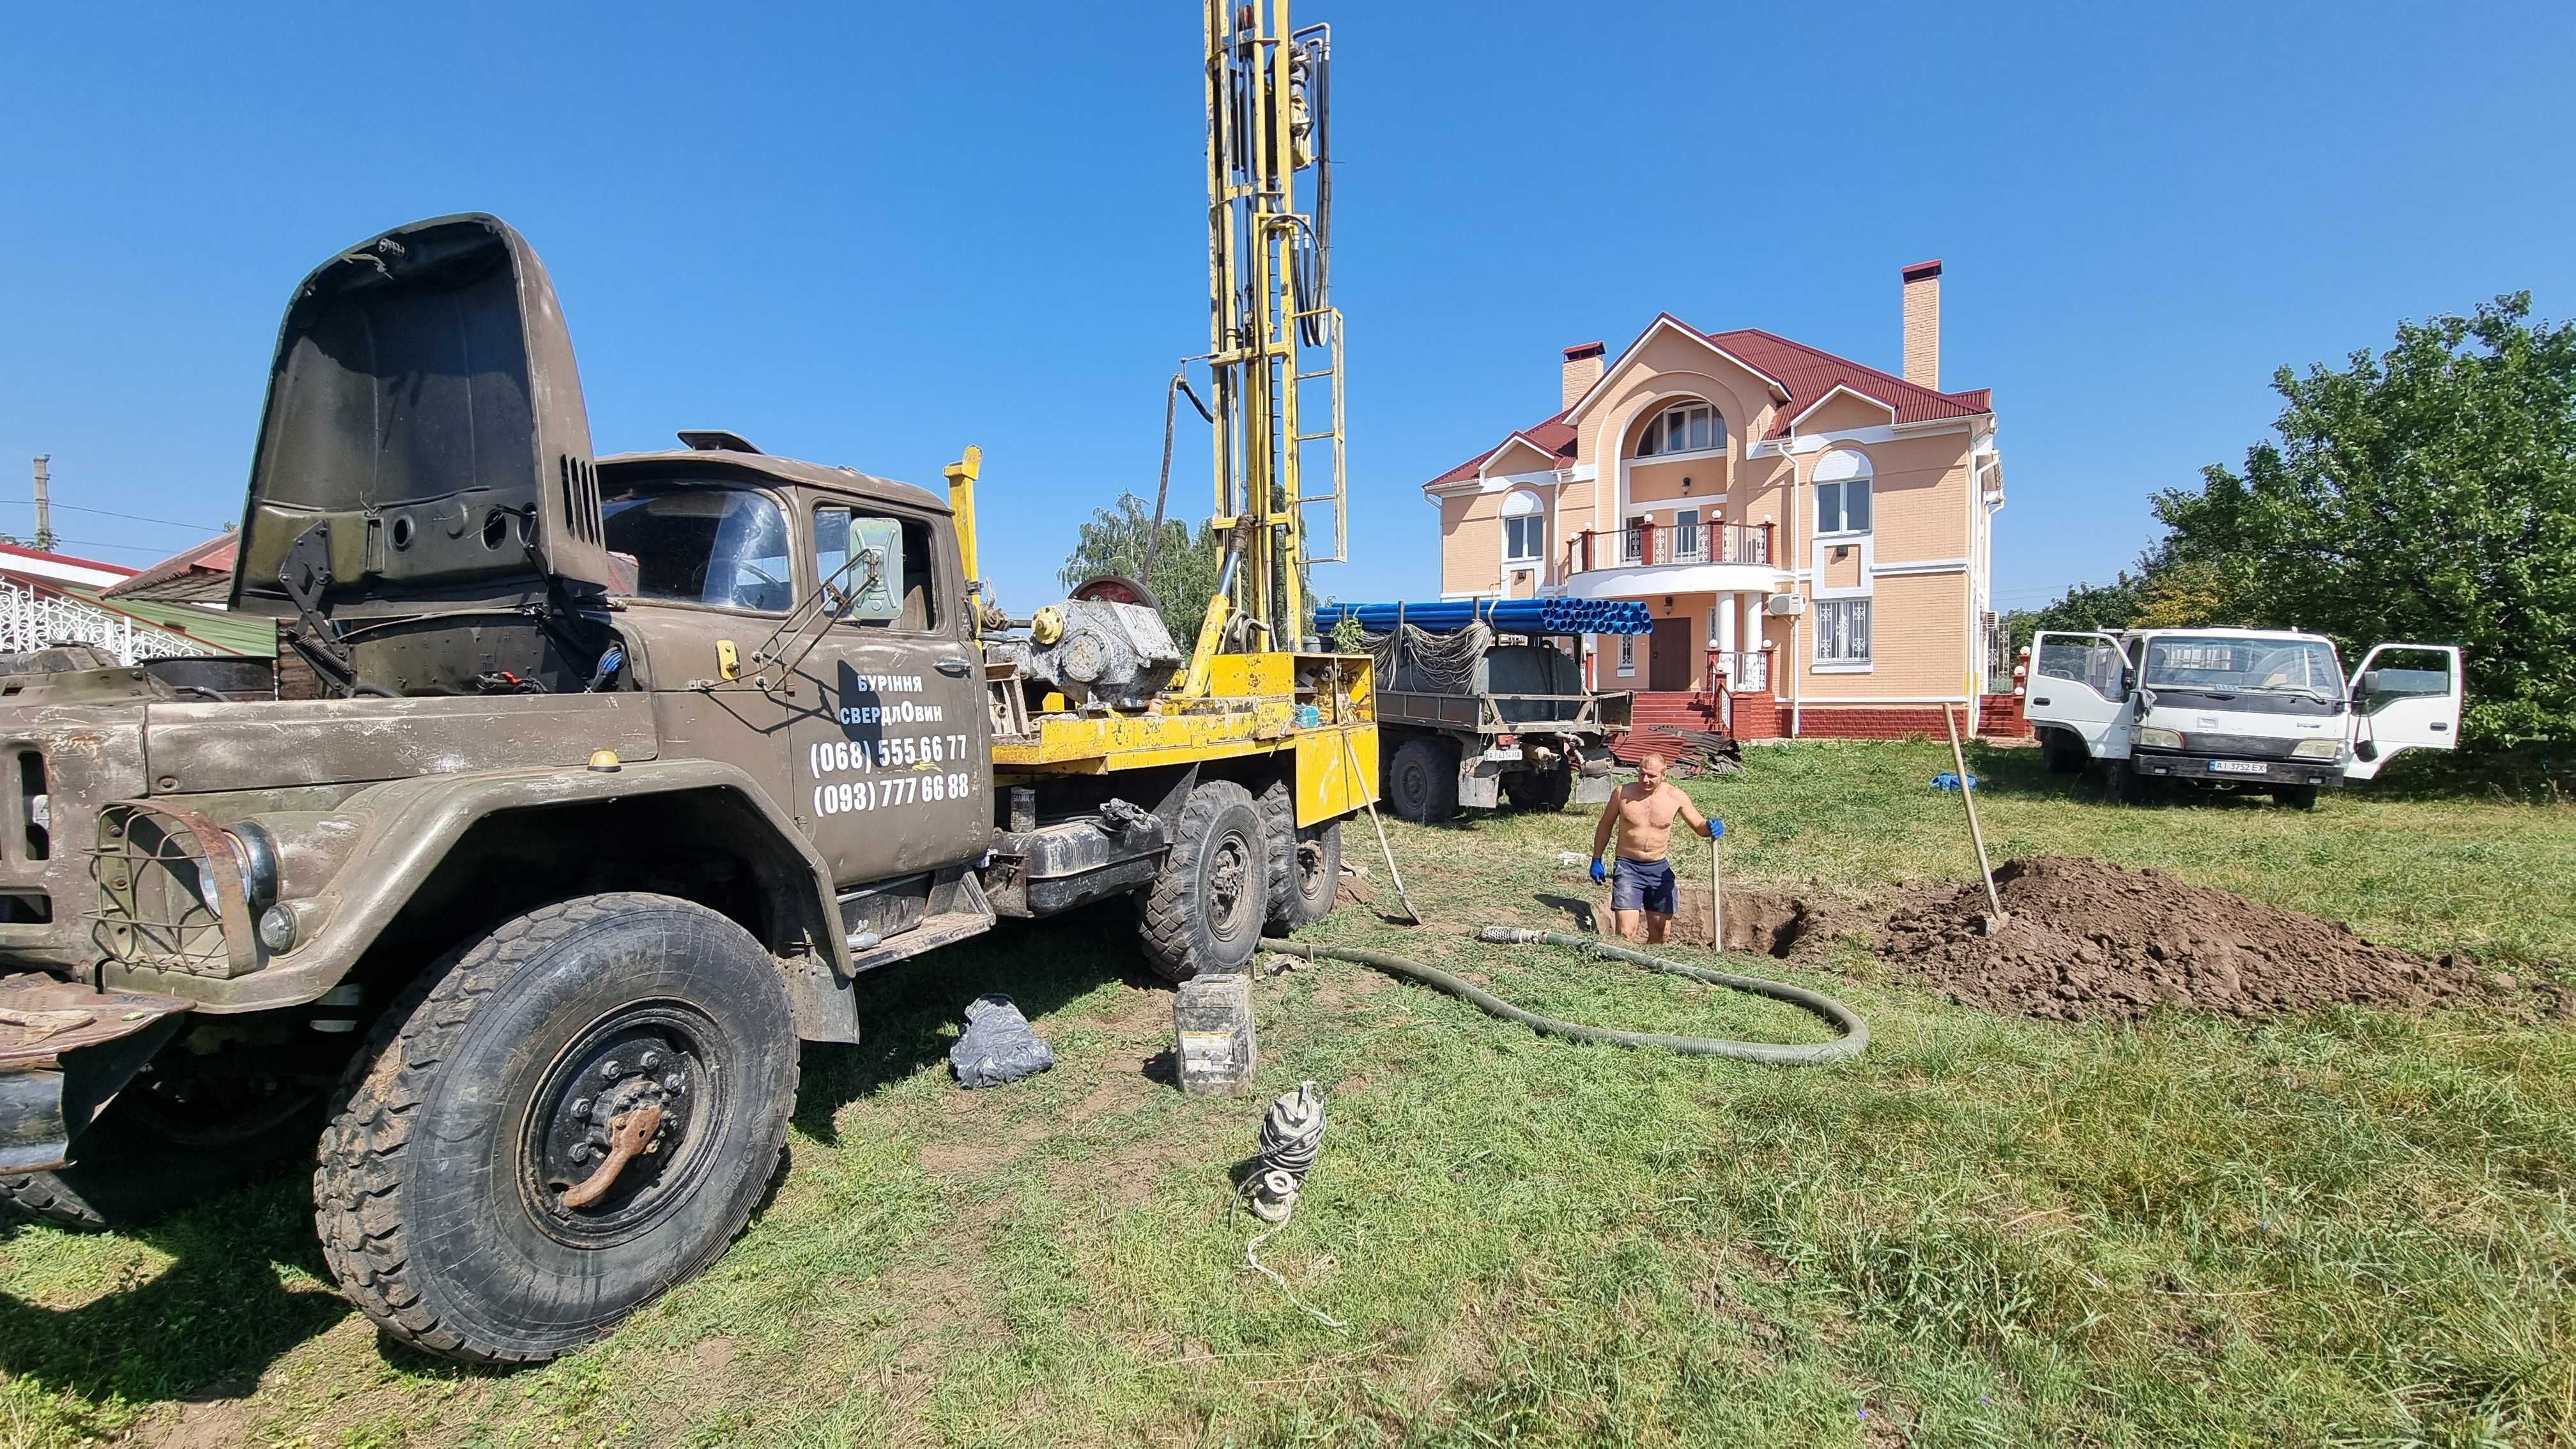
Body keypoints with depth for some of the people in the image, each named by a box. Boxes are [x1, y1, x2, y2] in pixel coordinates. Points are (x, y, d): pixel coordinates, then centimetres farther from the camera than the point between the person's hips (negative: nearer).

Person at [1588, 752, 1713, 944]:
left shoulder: (1675, 796, -4)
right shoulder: (1623, 793, -6)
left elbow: (1700, 826, 6)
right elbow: (1605, 826, 8)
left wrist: (1710, 827, -19)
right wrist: (1596, 860, 9)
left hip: (1659, 868, 2)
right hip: (1628, 867, -2)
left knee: (1660, 933, 10)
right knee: (1626, 934, -14)